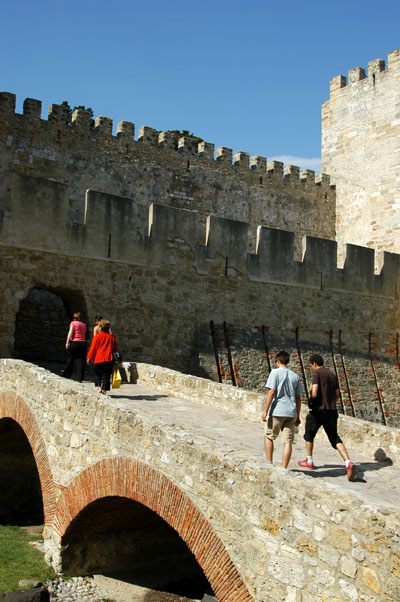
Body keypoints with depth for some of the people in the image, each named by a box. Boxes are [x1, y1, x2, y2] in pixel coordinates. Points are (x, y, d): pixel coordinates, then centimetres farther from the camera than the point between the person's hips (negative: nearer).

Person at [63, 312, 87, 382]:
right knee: (81, 360, 3)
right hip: (83, 342, 3)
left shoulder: (73, 323, -1)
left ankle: (66, 376, 14)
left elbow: (70, 333, -10)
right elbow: (85, 334, 10)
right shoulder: (84, 324, 12)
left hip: (75, 342, -3)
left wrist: (67, 342, -12)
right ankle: (80, 378, -1)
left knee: (71, 360, 7)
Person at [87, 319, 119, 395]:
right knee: (106, 375, 6)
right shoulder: (112, 337, 4)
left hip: (98, 359, -2)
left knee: (97, 374, 16)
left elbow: (93, 348, -3)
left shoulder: (97, 336, -6)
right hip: (109, 359, 2)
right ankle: (104, 390, 2)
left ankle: (99, 387, 0)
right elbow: (116, 349, 10)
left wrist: (89, 358, 5)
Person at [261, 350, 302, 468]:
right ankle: (284, 469, 1)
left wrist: (265, 411, -9)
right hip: (291, 413, 4)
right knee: (288, 441, 3)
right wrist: (298, 416, 17)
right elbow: (298, 398, 12)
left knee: (268, 436, 13)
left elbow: (271, 392, -11)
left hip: (277, 411, -4)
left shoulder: (275, 372, -2)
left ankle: (269, 463, 10)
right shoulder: (295, 376, 12)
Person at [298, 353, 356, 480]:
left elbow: (314, 394, -19)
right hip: (332, 411, 6)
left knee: (309, 435, 17)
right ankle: (348, 463, -16)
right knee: (335, 438, 4)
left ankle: (309, 461, 26)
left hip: (318, 410, -6)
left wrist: (310, 390, 3)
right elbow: (337, 395, 16)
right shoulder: (332, 375, 13)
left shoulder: (317, 374, -9)